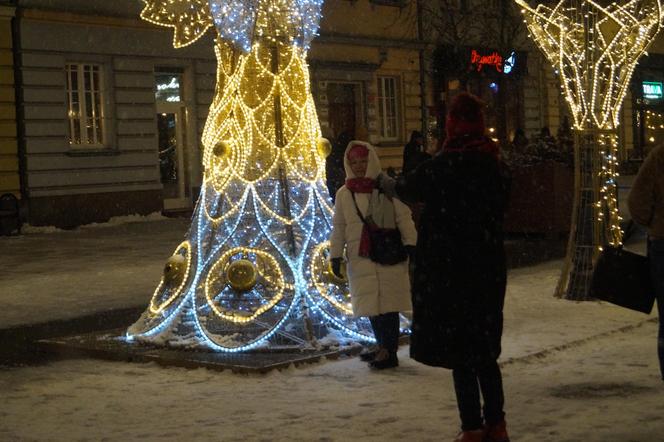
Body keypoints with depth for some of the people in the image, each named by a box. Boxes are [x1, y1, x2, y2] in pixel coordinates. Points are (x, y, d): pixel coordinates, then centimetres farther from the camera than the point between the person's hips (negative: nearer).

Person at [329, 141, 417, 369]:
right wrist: (336, 255, 6)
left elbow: (403, 218, -3)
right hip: (359, 257, 4)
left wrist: (410, 242, -13)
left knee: (388, 302, -5)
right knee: (370, 304, 8)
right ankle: (384, 347, 21)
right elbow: (338, 227, 12)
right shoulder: (344, 194, 9)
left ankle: (389, 351, 1)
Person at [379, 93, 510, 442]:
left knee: (458, 351, 2)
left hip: (449, 270, -6)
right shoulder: (493, 164, 1)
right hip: (488, 269, 6)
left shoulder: (444, 165, -15)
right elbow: (498, 211, 10)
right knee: (484, 349, 16)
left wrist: (384, 182, 24)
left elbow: (408, 190, 2)